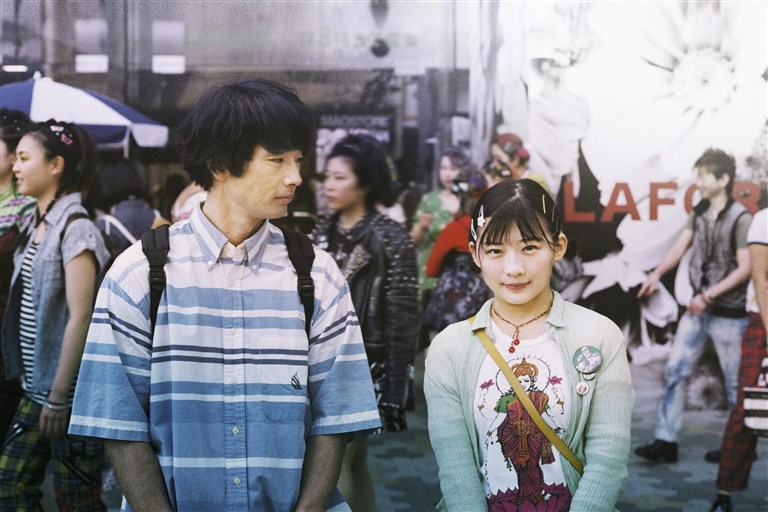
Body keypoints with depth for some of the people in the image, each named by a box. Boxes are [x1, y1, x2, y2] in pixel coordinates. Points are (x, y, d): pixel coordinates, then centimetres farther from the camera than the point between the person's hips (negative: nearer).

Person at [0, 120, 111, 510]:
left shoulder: (75, 228, -15)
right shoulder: (35, 225, 11)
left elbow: (80, 317, -19)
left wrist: (59, 397, -20)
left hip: (69, 391, -8)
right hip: (37, 386, 8)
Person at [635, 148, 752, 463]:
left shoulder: (741, 219, -13)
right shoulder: (699, 213, 6)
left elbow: (744, 269, -15)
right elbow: (680, 247, -3)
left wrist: (708, 296, -19)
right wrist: (657, 274, -20)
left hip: (729, 313, -6)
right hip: (697, 308, 6)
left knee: (735, 383, 7)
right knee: (675, 372, 2)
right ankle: (666, 441, 6)